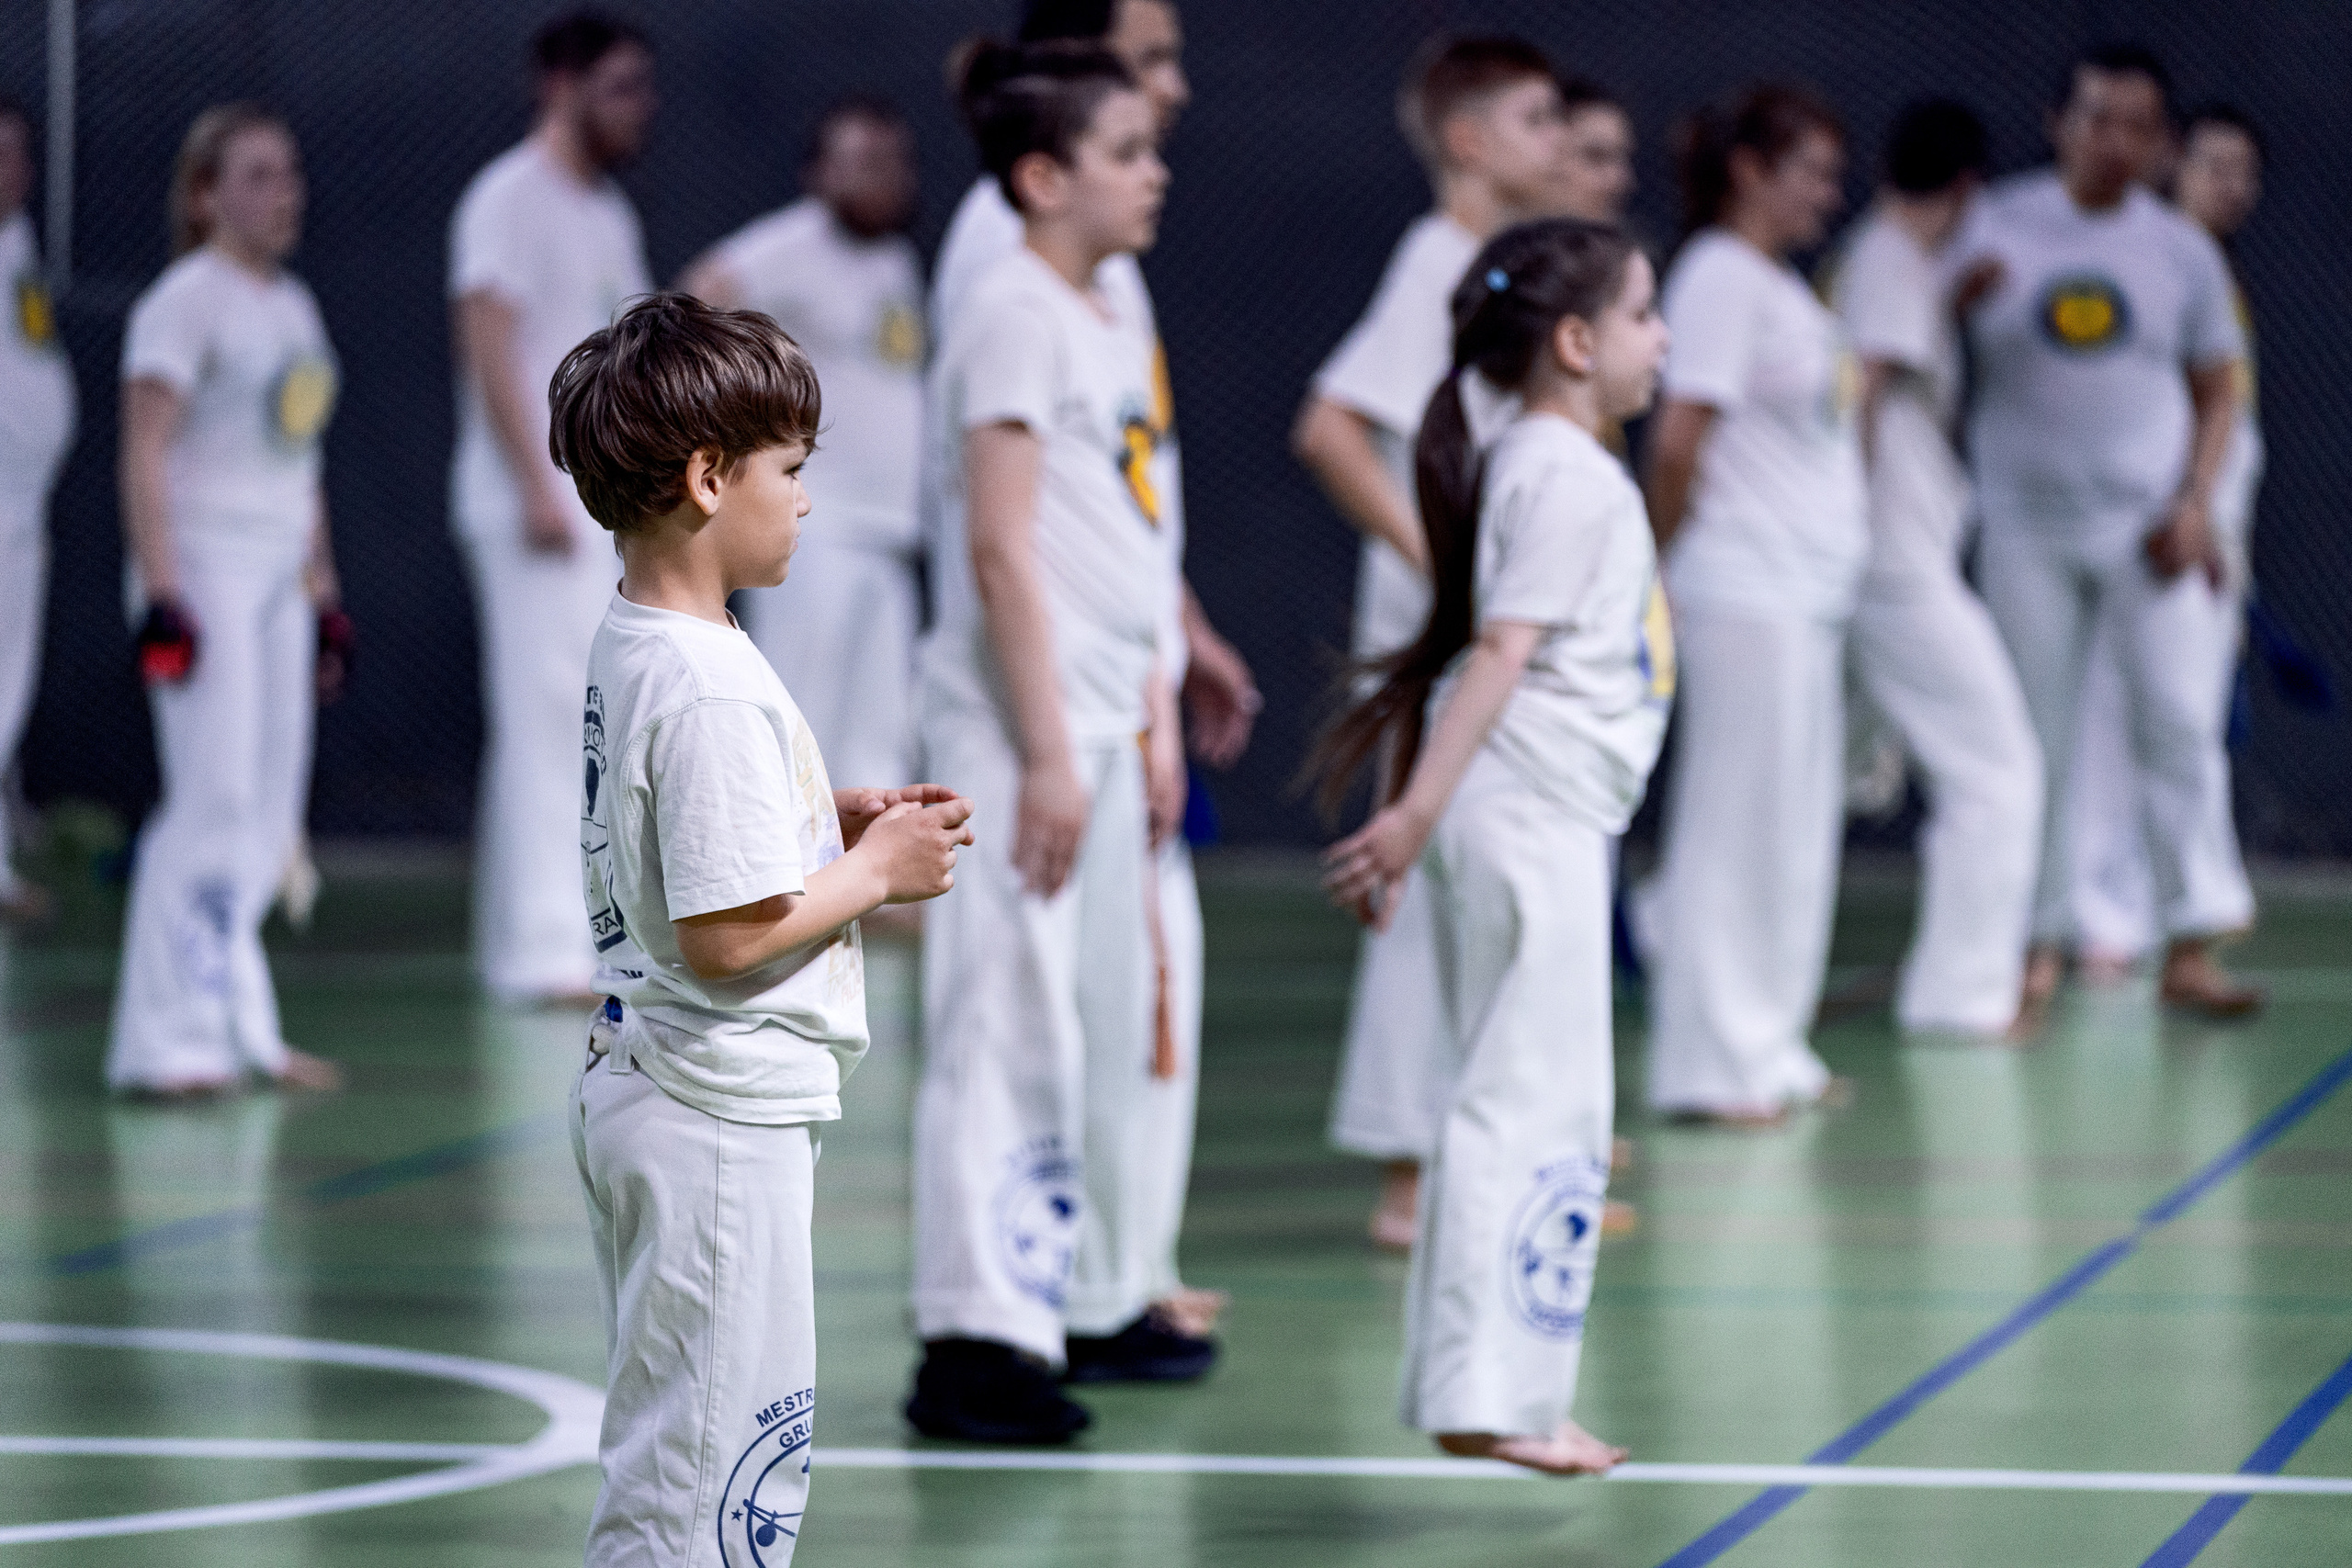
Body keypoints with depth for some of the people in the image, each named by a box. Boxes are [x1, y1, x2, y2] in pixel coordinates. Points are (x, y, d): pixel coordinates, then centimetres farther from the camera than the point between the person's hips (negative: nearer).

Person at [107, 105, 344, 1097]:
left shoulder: (294, 307, 17)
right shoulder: (184, 301, -8)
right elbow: (144, 453, -14)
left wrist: (325, 596, 20)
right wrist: (161, 595, -21)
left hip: (277, 578, 8)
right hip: (202, 563, -8)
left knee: (267, 819, 8)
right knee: (213, 800, -13)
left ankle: (239, 1031, 14)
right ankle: (168, 1042, -10)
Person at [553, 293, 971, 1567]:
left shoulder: (627, 648, 8)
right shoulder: (713, 690, -22)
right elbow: (727, 936, -24)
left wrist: (835, 824, 11)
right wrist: (877, 870, -11)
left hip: (637, 1081, 10)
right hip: (719, 1120, -10)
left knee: (682, 1441, 19)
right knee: (711, 1449, -3)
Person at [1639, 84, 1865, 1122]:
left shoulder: (1783, 288, 17)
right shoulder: (1720, 277, -12)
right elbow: (1678, 438, -18)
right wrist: (1661, 568, -9)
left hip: (1806, 596, 9)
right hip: (1742, 596, -9)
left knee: (1797, 831, 12)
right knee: (1737, 826, -5)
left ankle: (1769, 1052, 19)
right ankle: (1712, 1065, -1)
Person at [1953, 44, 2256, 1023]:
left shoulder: (2182, 252, 5)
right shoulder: (1998, 228, 2)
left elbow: (2216, 393, 10)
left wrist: (2195, 503, -4)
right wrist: (1961, 294, -17)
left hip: (2148, 528, 0)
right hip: (2027, 527, 0)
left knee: (2182, 722, -7)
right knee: (2036, 746, 4)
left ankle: (2190, 948, -2)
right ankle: (2040, 944, 13)